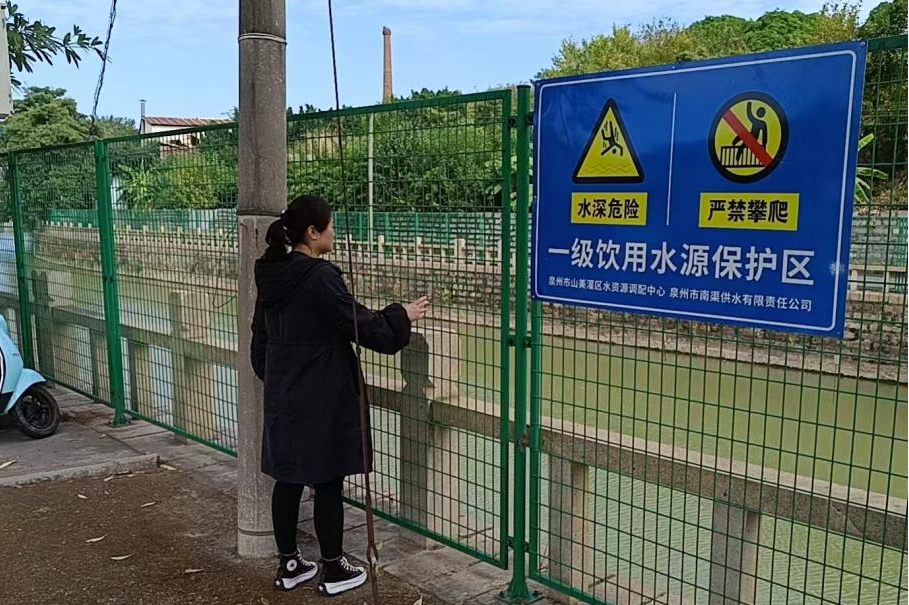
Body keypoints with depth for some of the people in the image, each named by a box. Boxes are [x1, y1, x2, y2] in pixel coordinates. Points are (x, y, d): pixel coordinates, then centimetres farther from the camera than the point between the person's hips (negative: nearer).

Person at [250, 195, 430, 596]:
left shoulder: (272, 275, 6)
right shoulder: (320, 277, -19)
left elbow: (261, 336, 15)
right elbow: (360, 325, -14)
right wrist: (403, 316, 2)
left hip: (283, 395, 8)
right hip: (322, 399, -8)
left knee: (288, 479, 14)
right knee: (327, 482, 4)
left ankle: (289, 565, 26)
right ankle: (333, 571, 16)